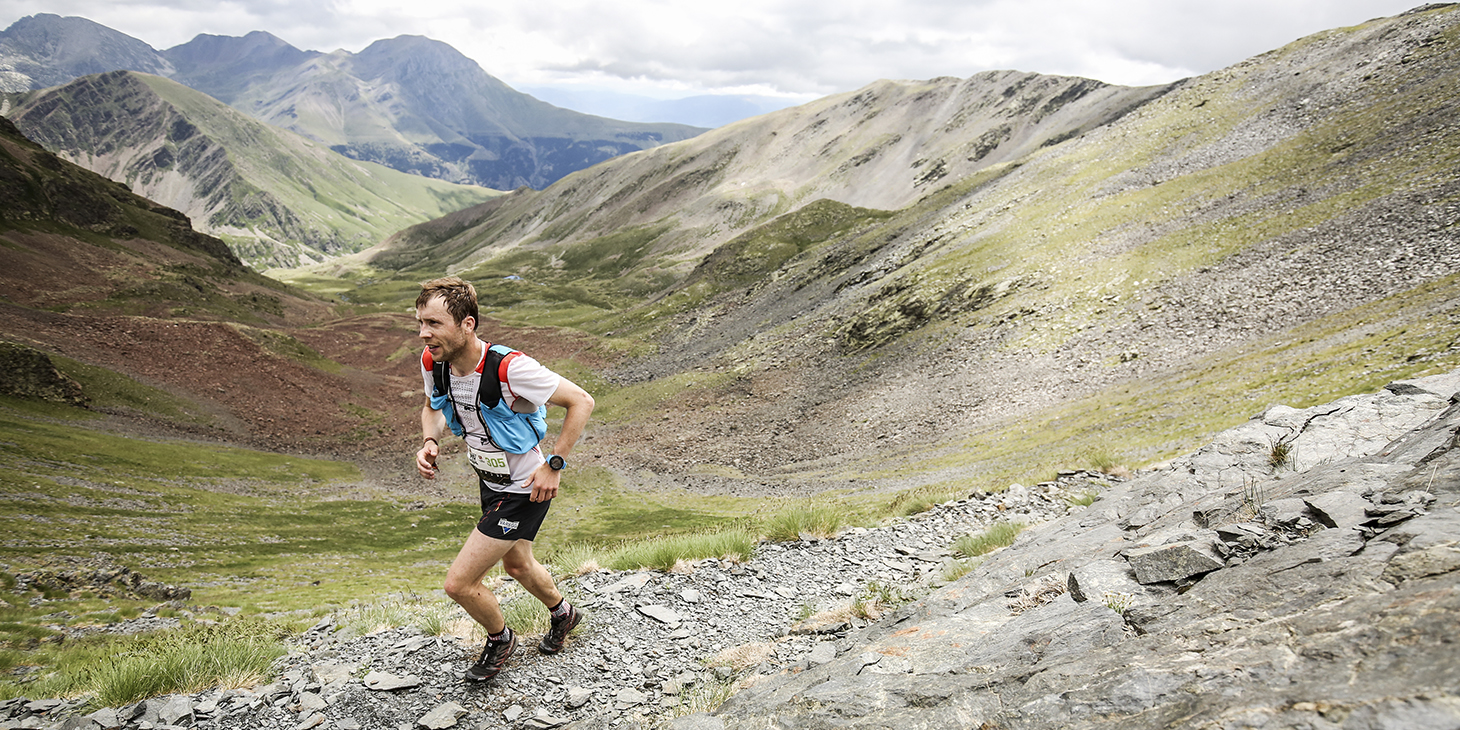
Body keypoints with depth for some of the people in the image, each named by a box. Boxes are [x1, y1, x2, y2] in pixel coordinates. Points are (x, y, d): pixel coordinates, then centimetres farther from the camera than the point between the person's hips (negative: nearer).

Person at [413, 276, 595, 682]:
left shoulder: (510, 368, -34)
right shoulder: (433, 362, -13)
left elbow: (581, 401, -24)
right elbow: (433, 408, 9)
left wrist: (554, 465, -24)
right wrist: (429, 442, -12)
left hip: (523, 490, -8)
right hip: (490, 481, 8)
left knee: (459, 583, -6)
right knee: (517, 564, 29)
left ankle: (500, 640, 26)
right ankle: (563, 614, 58)